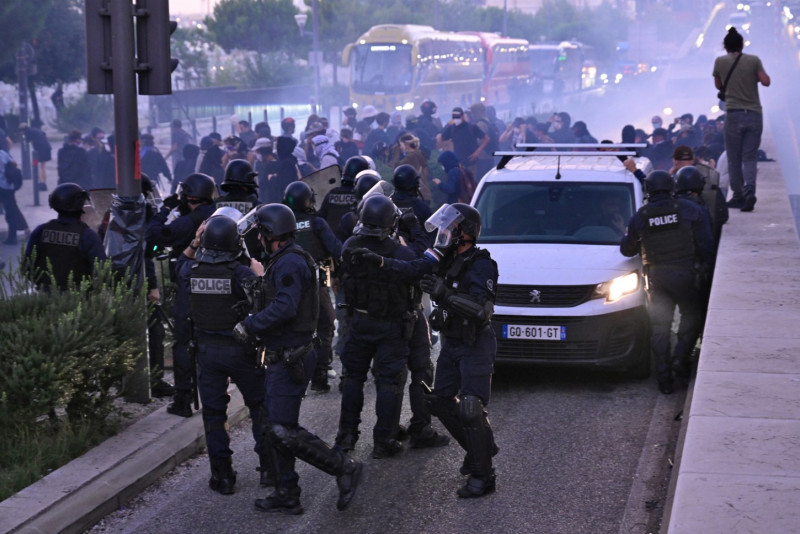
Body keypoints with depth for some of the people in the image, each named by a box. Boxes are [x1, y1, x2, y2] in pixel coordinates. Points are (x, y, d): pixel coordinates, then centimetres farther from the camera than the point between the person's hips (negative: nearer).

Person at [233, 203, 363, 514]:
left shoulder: (289, 262, -17)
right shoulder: (285, 261, 16)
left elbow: (284, 307, -29)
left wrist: (249, 326, -20)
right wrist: (255, 327, 13)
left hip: (289, 359, -11)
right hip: (282, 357, 11)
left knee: (284, 431, -12)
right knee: (277, 427, 13)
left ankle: (344, 468, -5)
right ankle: (287, 496, 19)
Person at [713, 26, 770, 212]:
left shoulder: (720, 62, 3)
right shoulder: (754, 60, 2)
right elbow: (766, 81, -4)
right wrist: (754, 76, 14)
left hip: (733, 114, -1)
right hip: (754, 114, 1)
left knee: (734, 159, 7)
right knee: (750, 157, 3)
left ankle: (738, 197, 9)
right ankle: (749, 191, -18)